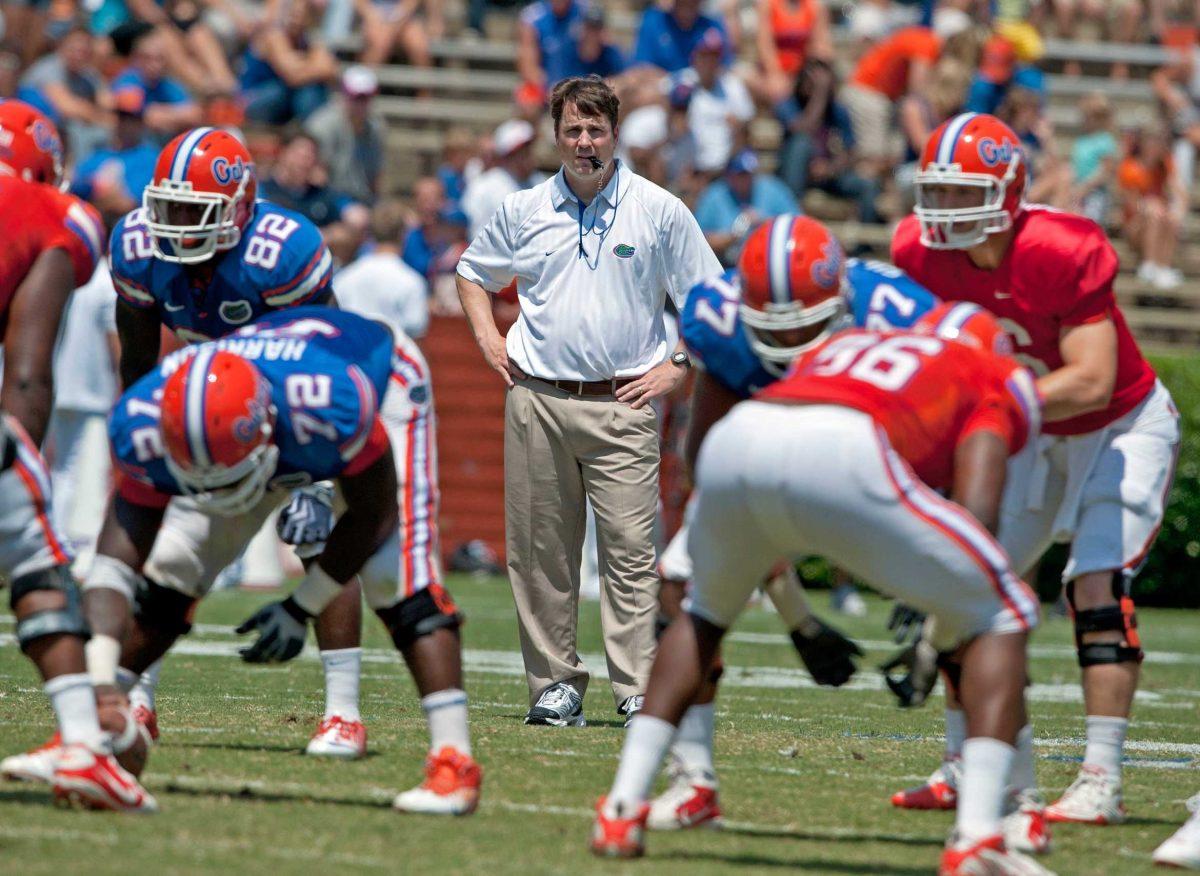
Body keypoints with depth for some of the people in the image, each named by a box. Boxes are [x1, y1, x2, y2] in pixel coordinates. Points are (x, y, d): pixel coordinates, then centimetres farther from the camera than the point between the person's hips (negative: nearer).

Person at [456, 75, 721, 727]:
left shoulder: (659, 212, 2)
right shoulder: (524, 211, 9)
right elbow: (472, 274, 25)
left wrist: (676, 366, 0)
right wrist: (488, 340, 11)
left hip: (622, 405, -3)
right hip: (537, 401, 3)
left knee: (630, 551, -9)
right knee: (542, 550, 3)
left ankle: (639, 690, -9)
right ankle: (555, 684, 10)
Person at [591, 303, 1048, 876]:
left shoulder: (836, 347, 42)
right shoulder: (989, 382, 28)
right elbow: (976, 511, 11)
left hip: (733, 441, 5)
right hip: (840, 459, -5)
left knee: (706, 611, 37)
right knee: (1000, 618, 16)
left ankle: (622, 810, 28)